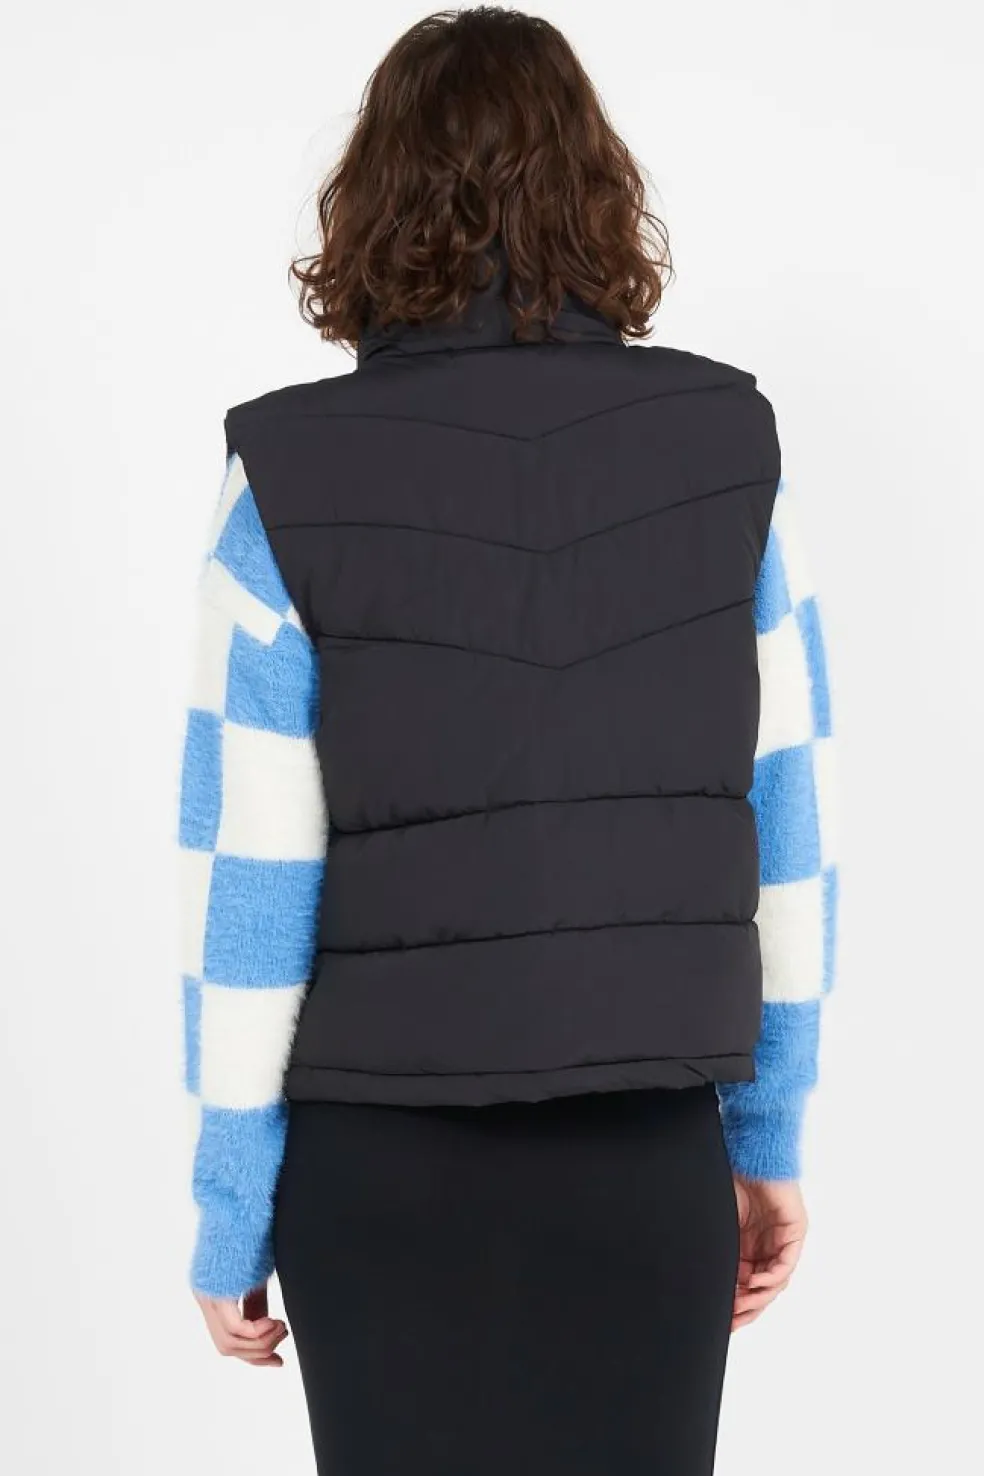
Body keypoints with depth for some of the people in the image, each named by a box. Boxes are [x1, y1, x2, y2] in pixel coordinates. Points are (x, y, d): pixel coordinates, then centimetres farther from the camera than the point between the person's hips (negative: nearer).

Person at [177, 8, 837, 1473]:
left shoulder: (292, 479, -9)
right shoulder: (728, 448, -3)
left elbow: (249, 885, -9)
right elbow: (788, 823, 0)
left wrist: (229, 1216, 1)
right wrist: (772, 1134, 10)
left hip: (383, 1169, -1)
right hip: (647, 1156, 2)